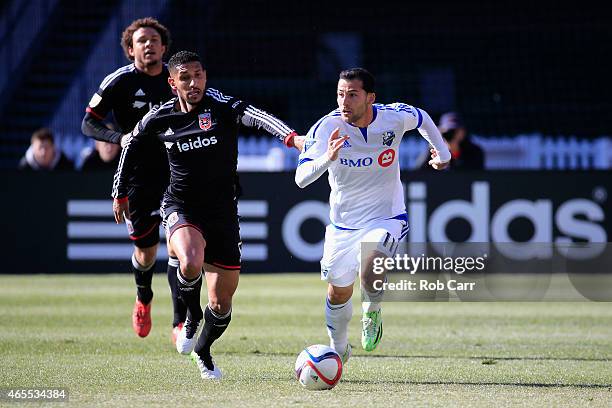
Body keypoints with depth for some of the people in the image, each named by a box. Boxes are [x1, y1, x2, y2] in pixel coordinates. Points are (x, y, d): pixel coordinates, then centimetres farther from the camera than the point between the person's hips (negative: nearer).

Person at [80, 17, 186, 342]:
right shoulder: (119, 81, -5)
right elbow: (89, 123, -3)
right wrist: (120, 137, -19)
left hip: (176, 176, 1)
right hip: (138, 178, -1)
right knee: (146, 252, 6)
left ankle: (180, 322, -8)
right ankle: (143, 299, 40)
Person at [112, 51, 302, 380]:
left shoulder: (221, 106, -11)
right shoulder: (159, 119, -3)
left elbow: (257, 117, -31)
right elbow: (132, 145, 17)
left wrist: (291, 136, -50)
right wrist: (120, 193, 21)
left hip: (222, 212, 1)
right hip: (181, 207, 0)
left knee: (221, 303, 5)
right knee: (191, 264, -34)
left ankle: (202, 351, 37)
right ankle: (191, 315, -1)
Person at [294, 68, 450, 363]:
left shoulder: (395, 117, -17)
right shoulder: (327, 127, -21)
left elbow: (422, 118, 9)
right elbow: (301, 178, -32)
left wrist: (442, 152, 17)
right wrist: (328, 158, -49)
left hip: (387, 218, -1)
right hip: (343, 224, 2)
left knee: (370, 275, -28)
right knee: (338, 294, 13)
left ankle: (372, 312, 7)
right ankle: (338, 350, 43)